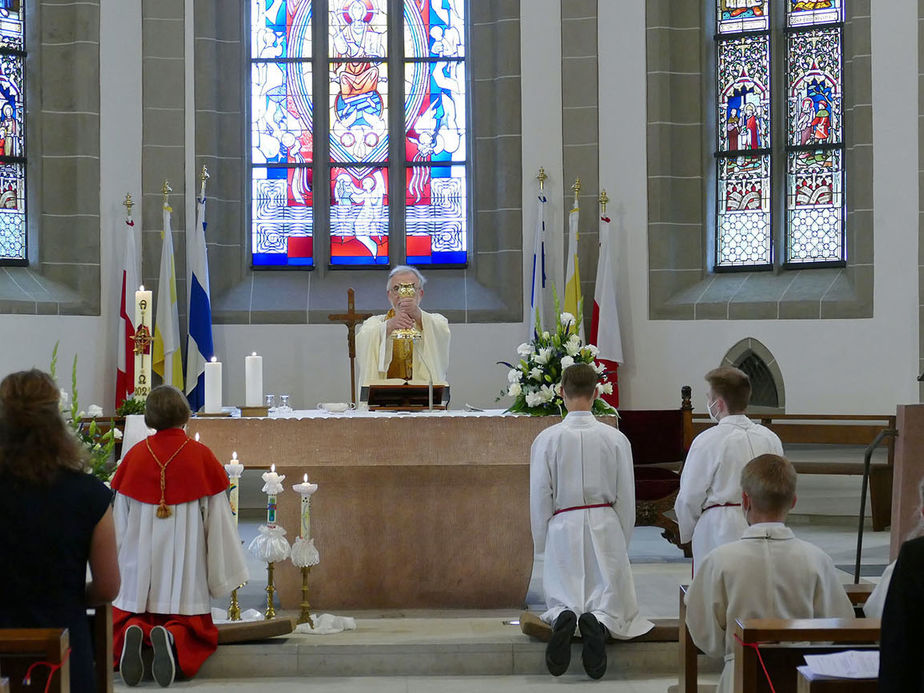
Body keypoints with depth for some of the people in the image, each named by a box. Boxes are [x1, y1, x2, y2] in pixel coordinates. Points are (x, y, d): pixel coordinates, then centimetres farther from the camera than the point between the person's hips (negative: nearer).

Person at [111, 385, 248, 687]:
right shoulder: (201, 456, -5)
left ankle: (134, 631, -20)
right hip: (185, 559, -1)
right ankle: (173, 636, -24)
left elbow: (121, 518, 4)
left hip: (140, 561, 1)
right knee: (194, 627, 10)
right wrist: (224, 572, 6)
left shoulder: (135, 456, -1)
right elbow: (217, 517, -3)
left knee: (124, 618, 16)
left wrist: (117, 567, 16)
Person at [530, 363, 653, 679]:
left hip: (563, 529, 0)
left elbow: (539, 499, -2)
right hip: (606, 527, 0)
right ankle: (599, 623, -24)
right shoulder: (615, 438, -4)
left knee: (561, 600, 15)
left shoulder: (546, 439, -6)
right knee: (613, 601, 12)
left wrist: (542, 544, 11)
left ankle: (563, 618, -22)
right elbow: (626, 498, 2)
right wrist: (622, 542, 16)